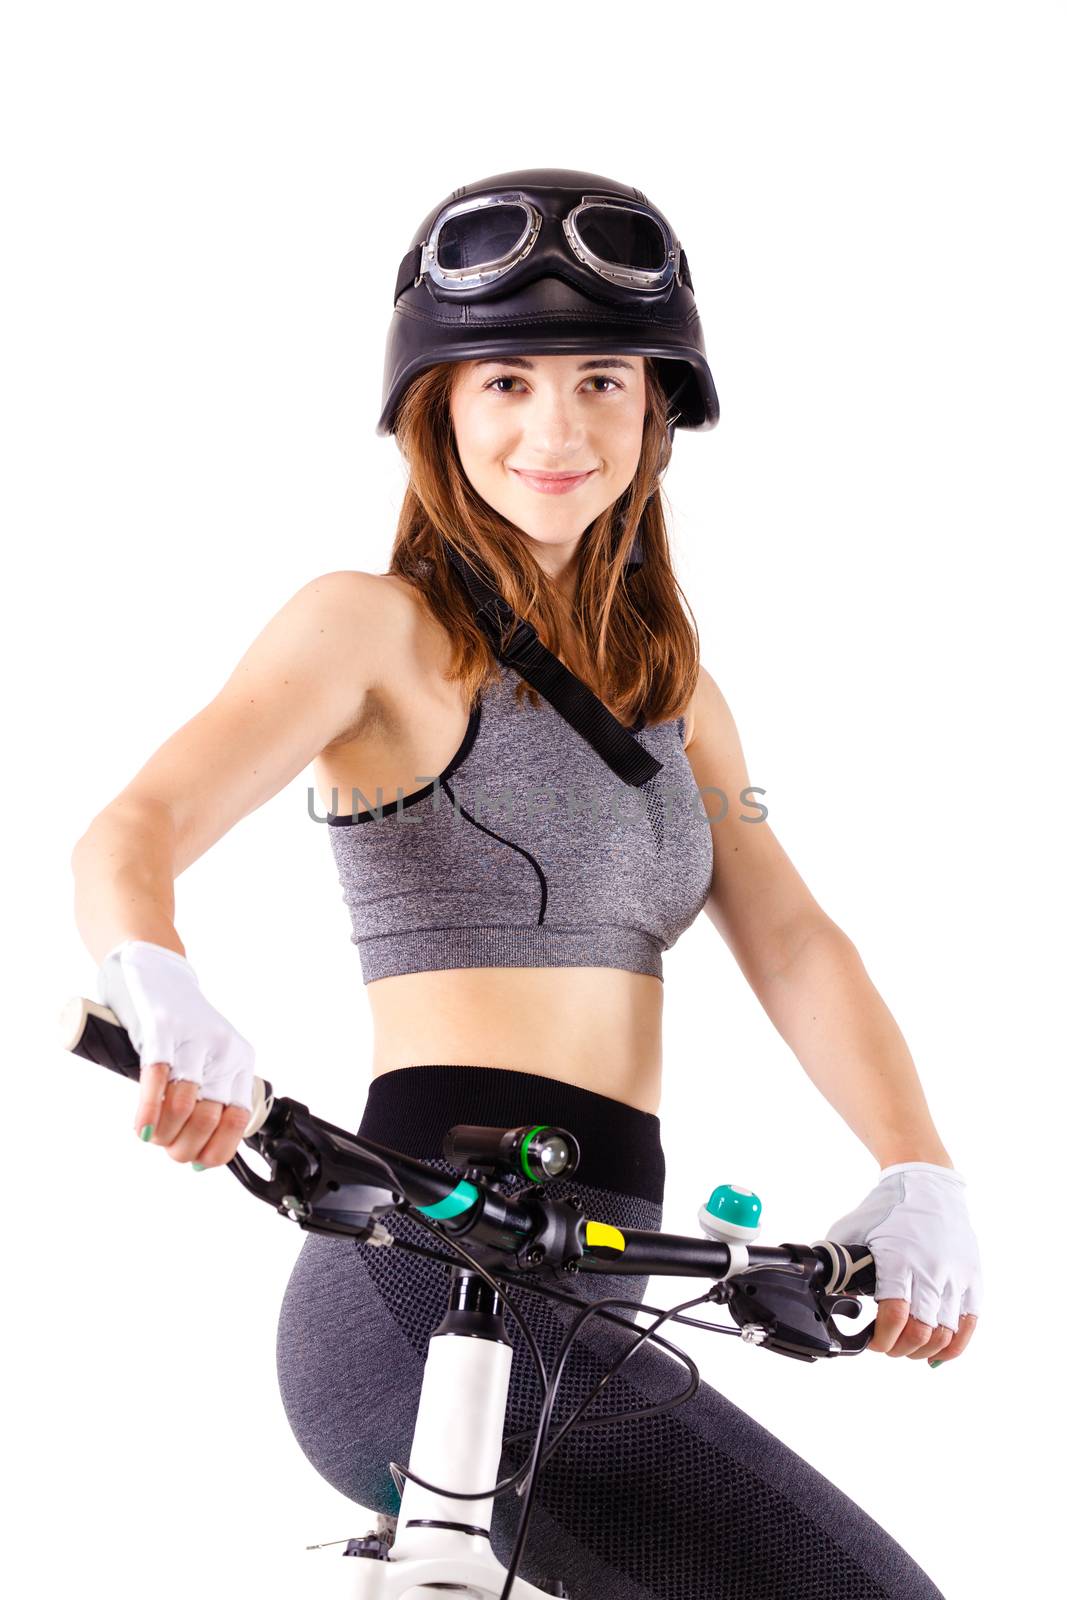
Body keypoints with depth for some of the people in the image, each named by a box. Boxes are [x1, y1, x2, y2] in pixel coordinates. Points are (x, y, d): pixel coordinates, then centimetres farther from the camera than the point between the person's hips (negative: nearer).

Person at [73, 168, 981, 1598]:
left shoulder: (674, 687, 17)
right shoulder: (377, 627, -3)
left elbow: (791, 940, 4)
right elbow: (133, 832, -18)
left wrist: (919, 1176, -13)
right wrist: (161, 990, -41)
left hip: (583, 1306, 8)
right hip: (433, 1290, -8)